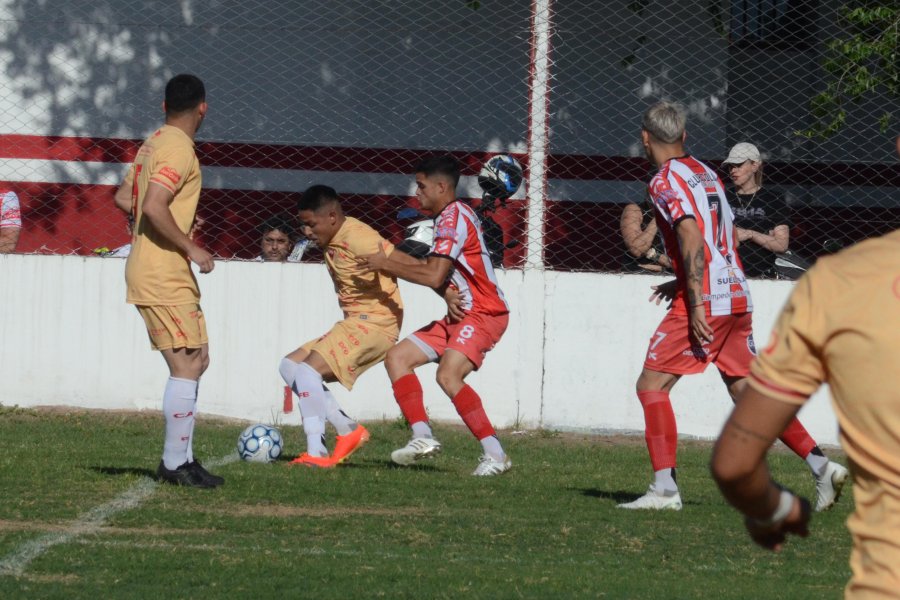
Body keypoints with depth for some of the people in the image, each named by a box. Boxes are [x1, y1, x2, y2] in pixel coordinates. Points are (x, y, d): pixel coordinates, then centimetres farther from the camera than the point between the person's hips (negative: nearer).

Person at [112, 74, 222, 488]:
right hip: (163, 276, -10)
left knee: (196, 359, 13)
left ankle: (181, 458, 15)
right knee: (186, 365, -9)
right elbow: (153, 206, -26)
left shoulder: (155, 143, 15)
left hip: (168, 275, 10)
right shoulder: (179, 148, -15)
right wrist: (191, 248, -19)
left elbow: (124, 199, 22)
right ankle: (175, 463, -7)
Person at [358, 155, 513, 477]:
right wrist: (389, 262, 12)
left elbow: (434, 276, -23)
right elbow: (436, 267, 22)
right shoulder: (450, 216, 16)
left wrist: (386, 265, -12)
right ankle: (422, 436, -3)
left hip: (484, 314, -11)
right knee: (397, 357, 5)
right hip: (461, 315, 11)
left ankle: (495, 454, -26)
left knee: (448, 375, -29)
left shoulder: (454, 217, -15)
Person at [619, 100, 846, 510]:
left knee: (652, 384, -2)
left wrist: (696, 304, -22)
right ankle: (820, 465, 1)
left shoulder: (666, 181, -7)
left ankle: (665, 488, -9)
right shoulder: (706, 173, 19)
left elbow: (692, 239, -19)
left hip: (705, 303, -8)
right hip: (737, 296, 8)